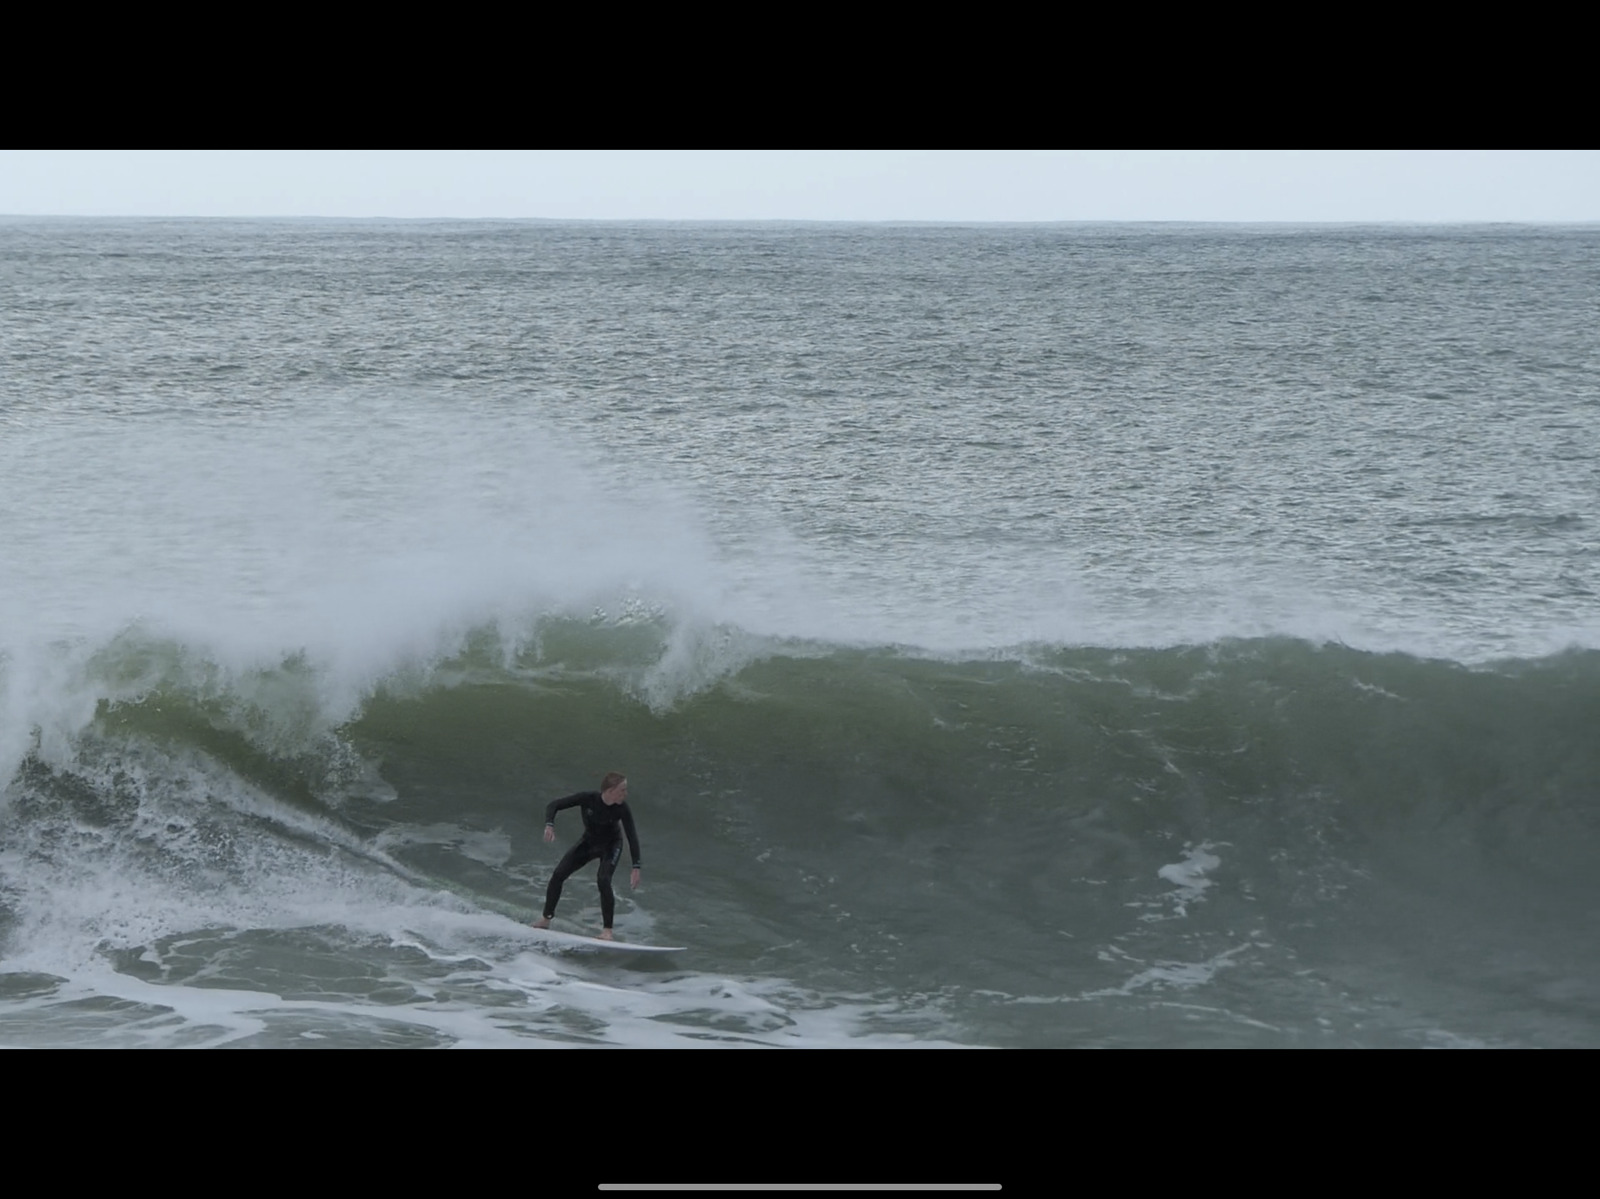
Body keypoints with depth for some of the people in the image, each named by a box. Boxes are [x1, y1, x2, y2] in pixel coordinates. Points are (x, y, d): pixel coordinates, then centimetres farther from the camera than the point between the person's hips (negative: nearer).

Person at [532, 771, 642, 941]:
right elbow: (554, 805, -24)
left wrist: (636, 868, -31)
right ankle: (546, 919, 11)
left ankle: (607, 930, -18)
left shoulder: (622, 809, -28)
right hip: (588, 842, 2)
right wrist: (549, 825, -42)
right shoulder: (588, 798, -29)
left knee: (603, 880, -25)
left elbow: (632, 837, -25)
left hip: (611, 845, -2)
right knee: (558, 874, -6)